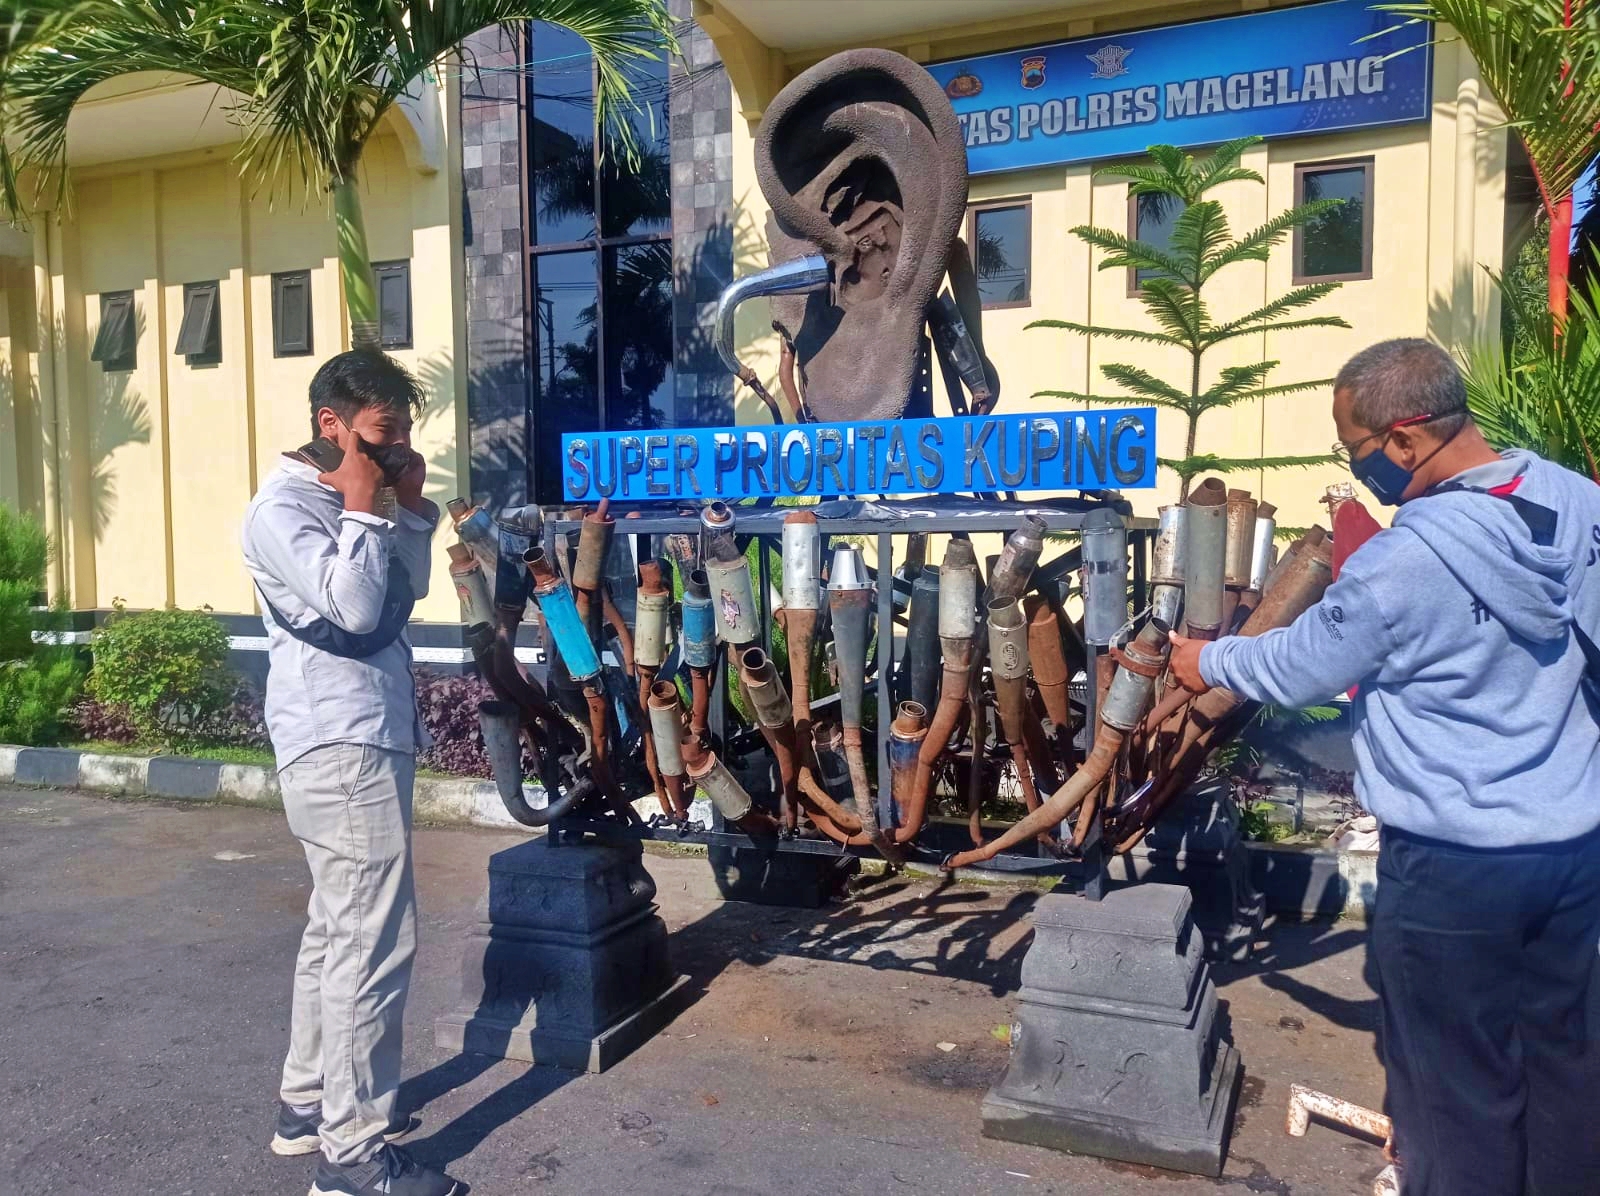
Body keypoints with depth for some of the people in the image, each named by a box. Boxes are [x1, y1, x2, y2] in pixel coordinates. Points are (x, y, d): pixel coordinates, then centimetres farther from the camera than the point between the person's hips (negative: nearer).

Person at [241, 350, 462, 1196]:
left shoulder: (342, 506, 15)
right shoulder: (282, 511, -12)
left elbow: (407, 589, 17)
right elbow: (354, 605, -24)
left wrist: (412, 506, 6)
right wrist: (363, 504, -16)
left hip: (363, 740, 10)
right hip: (343, 747, -10)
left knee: (337, 929, 17)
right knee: (375, 942, -9)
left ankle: (308, 1104, 30)